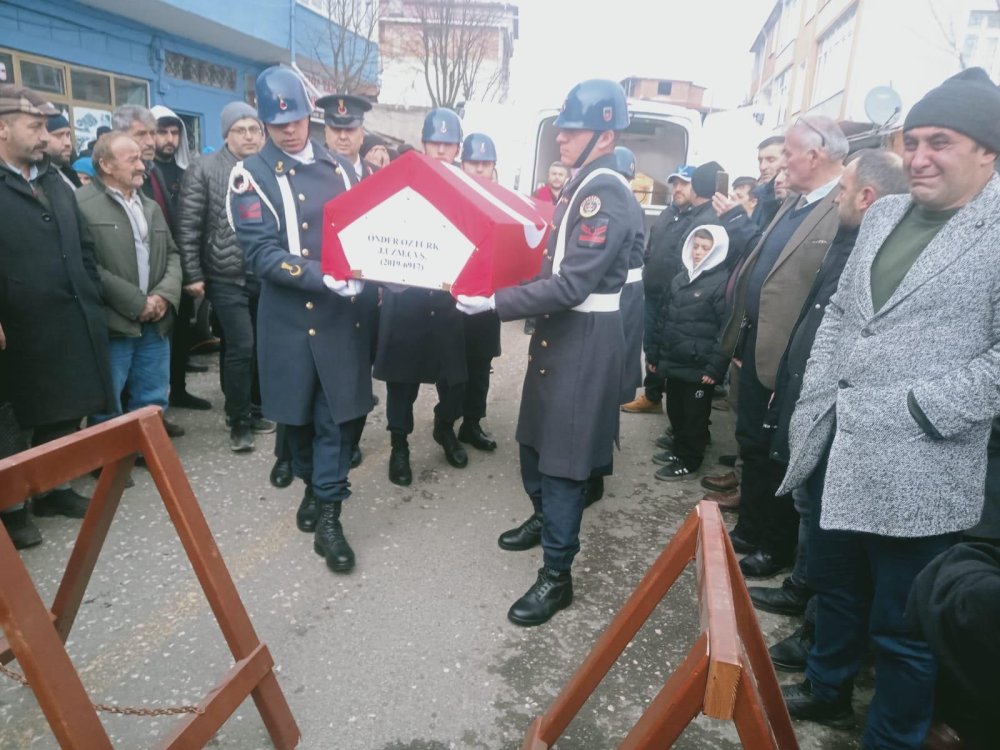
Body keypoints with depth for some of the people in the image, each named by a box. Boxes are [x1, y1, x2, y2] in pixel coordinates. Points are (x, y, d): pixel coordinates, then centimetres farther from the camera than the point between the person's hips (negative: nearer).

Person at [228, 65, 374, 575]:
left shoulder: (339, 167, 10)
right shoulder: (252, 175, -3)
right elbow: (261, 253, -14)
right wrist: (323, 277, -25)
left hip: (345, 312, 2)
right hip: (291, 315, -2)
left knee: (338, 413, 2)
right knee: (299, 413, 12)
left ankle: (329, 517, 11)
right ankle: (313, 485, 37)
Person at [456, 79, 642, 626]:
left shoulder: (607, 192, -18)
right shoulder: (582, 186, 12)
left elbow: (572, 285, -25)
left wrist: (495, 303, -27)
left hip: (583, 340, -10)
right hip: (557, 332, 10)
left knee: (563, 454, -2)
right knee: (535, 436, 21)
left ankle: (557, 576, 13)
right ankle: (544, 519, 44)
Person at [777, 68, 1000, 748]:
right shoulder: (884, 214, 11)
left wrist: (911, 411, -18)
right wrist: (814, 406, 6)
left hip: (916, 466, -7)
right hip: (837, 444, 7)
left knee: (903, 625, 8)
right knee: (833, 582, 24)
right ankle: (828, 690, 47)